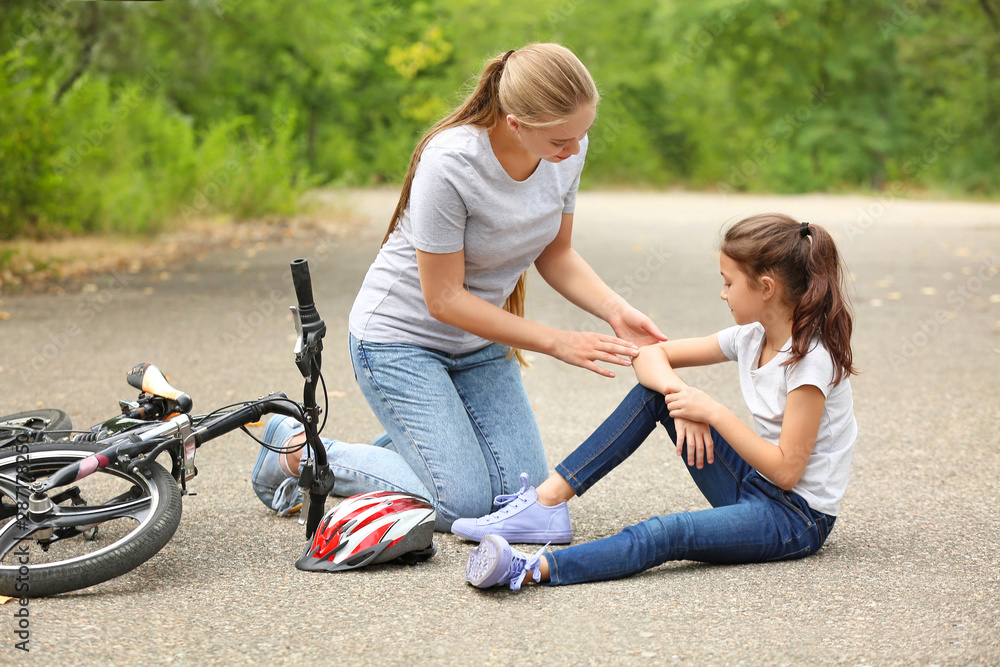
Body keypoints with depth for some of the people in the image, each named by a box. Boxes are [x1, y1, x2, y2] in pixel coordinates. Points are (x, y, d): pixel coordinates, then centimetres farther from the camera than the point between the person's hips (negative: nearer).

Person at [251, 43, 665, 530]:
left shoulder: (567, 150, -12)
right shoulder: (449, 165, -32)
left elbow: (555, 254, 2)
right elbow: (444, 299, -24)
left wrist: (615, 310, -16)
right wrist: (558, 343, -24)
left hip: (479, 340, 7)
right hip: (401, 338, -6)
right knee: (463, 504, -12)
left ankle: (412, 441, 25)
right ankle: (296, 449, 7)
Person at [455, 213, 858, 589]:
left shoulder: (811, 358, -20)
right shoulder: (752, 336, 5)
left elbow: (786, 471, -24)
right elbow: (652, 354, 7)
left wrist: (714, 412, -23)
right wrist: (681, 396, -14)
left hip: (797, 517, -9)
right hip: (752, 486, 9)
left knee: (663, 535, -36)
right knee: (655, 387, 1)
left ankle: (531, 569, -57)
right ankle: (548, 500, -7)